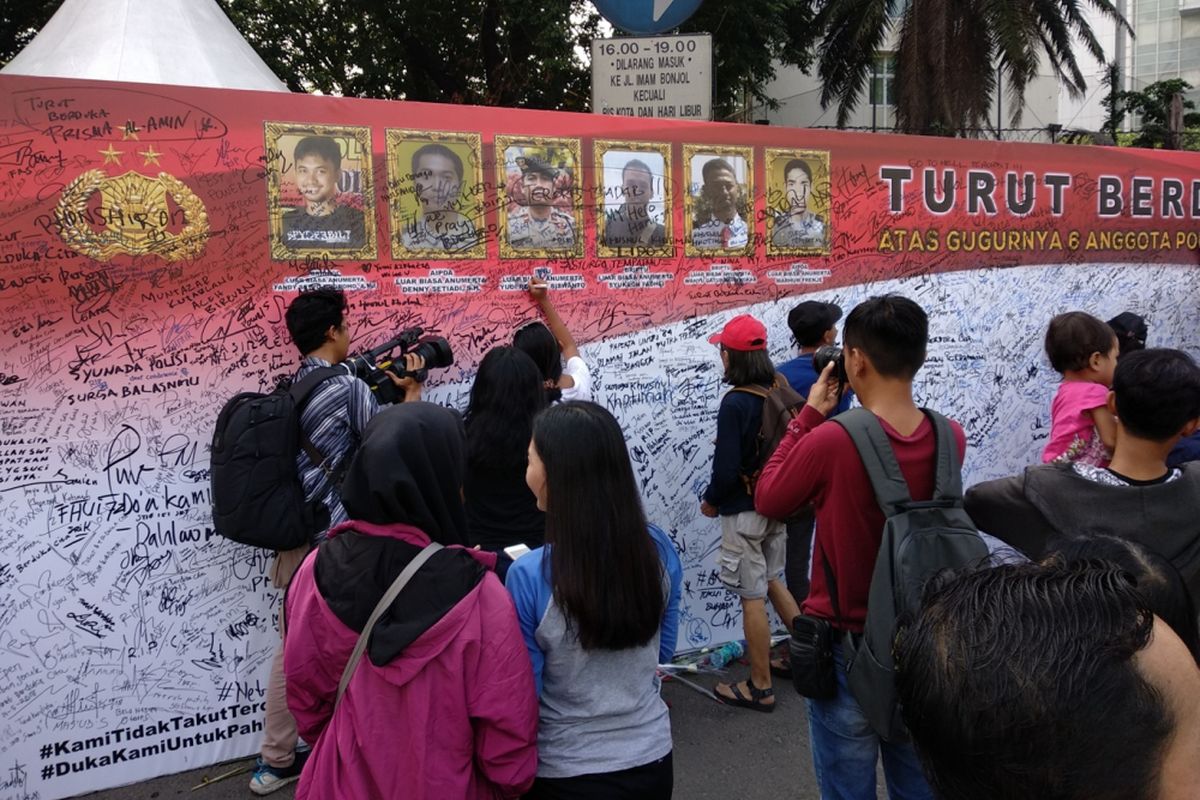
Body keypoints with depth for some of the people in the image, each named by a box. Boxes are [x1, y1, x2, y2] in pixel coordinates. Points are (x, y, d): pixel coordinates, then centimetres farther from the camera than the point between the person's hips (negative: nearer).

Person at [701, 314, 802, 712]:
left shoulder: (735, 402, -22)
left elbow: (727, 468, -21)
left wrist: (710, 501, -4)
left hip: (744, 510, -7)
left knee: (752, 597, 4)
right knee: (771, 580, 25)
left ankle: (760, 687, 16)